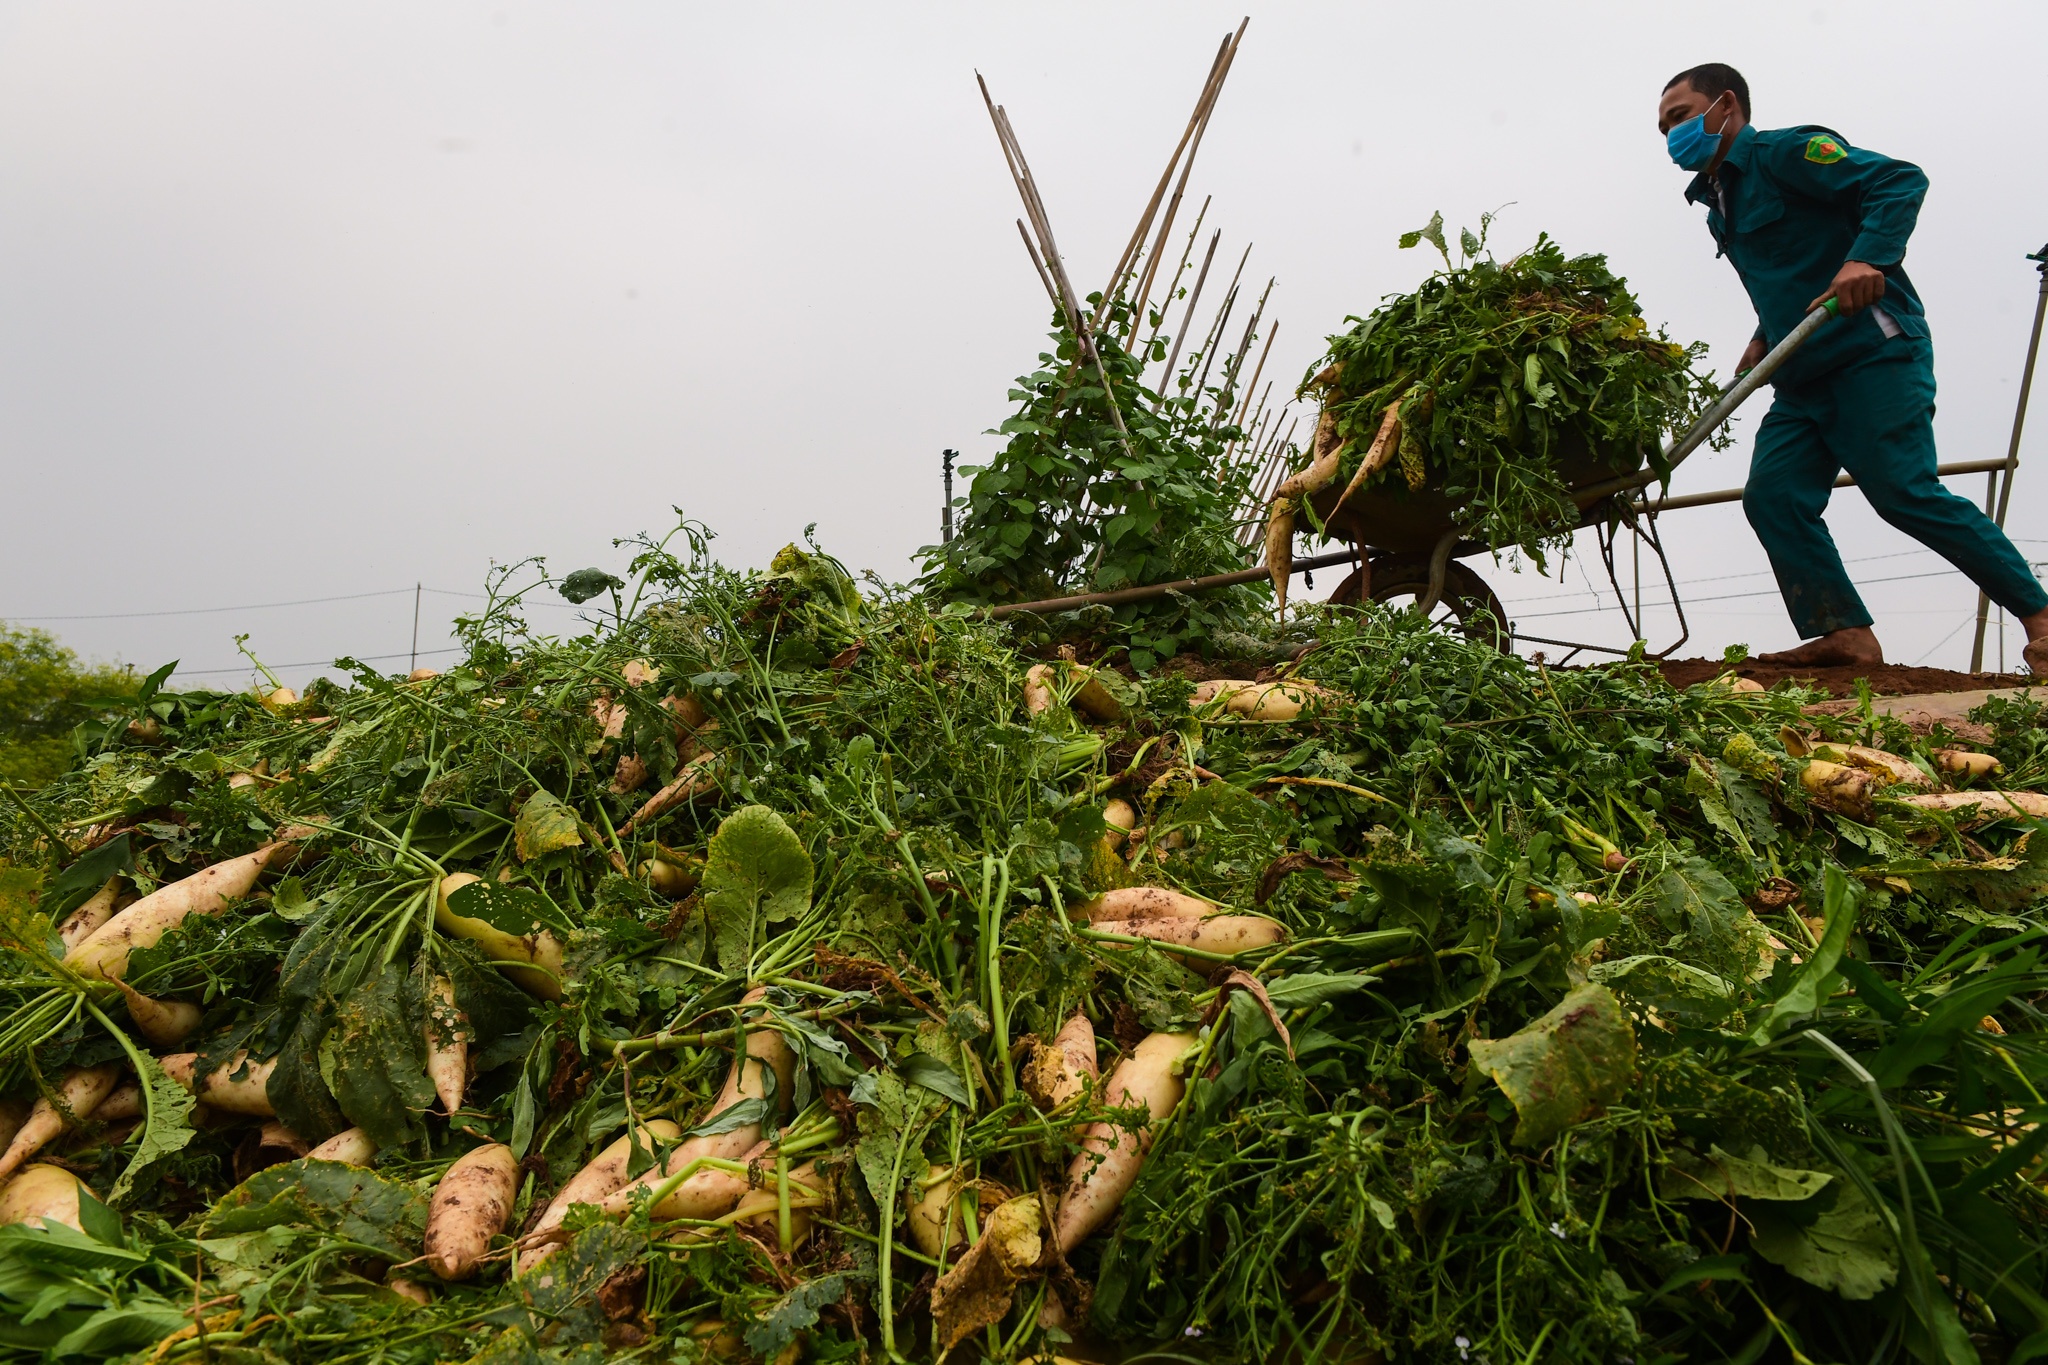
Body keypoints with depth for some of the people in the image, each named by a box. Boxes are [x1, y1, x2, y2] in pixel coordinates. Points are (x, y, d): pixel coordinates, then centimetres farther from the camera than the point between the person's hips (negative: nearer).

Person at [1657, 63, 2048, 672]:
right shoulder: (1718, 201, 22)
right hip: (1804, 381, 9)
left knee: (1903, 492, -14)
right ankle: (1844, 633, -10)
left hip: (1874, 354, -9)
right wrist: (1764, 341, 16)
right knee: (1772, 496, -8)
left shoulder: (1782, 151, -4)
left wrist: (1866, 257, -30)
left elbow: (1901, 180, -15)